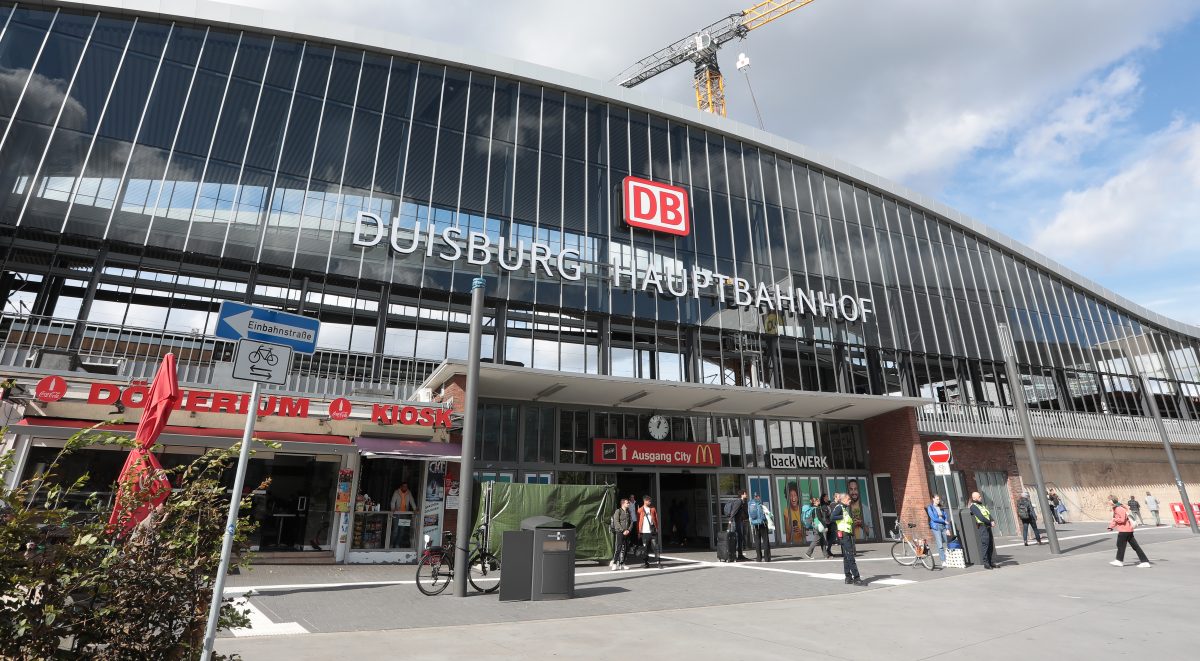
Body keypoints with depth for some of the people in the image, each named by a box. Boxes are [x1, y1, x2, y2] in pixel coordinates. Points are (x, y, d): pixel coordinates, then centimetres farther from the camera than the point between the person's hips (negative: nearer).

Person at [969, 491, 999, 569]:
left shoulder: (982, 505, 22)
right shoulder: (973, 506, -6)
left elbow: (988, 514, 13)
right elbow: (980, 517, -15)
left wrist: (993, 521, -5)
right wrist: (990, 522, -13)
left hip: (988, 526, 8)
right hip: (982, 526, -8)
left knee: (991, 544, 8)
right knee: (985, 544, -7)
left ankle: (992, 562, 14)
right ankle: (986, 563, -2)